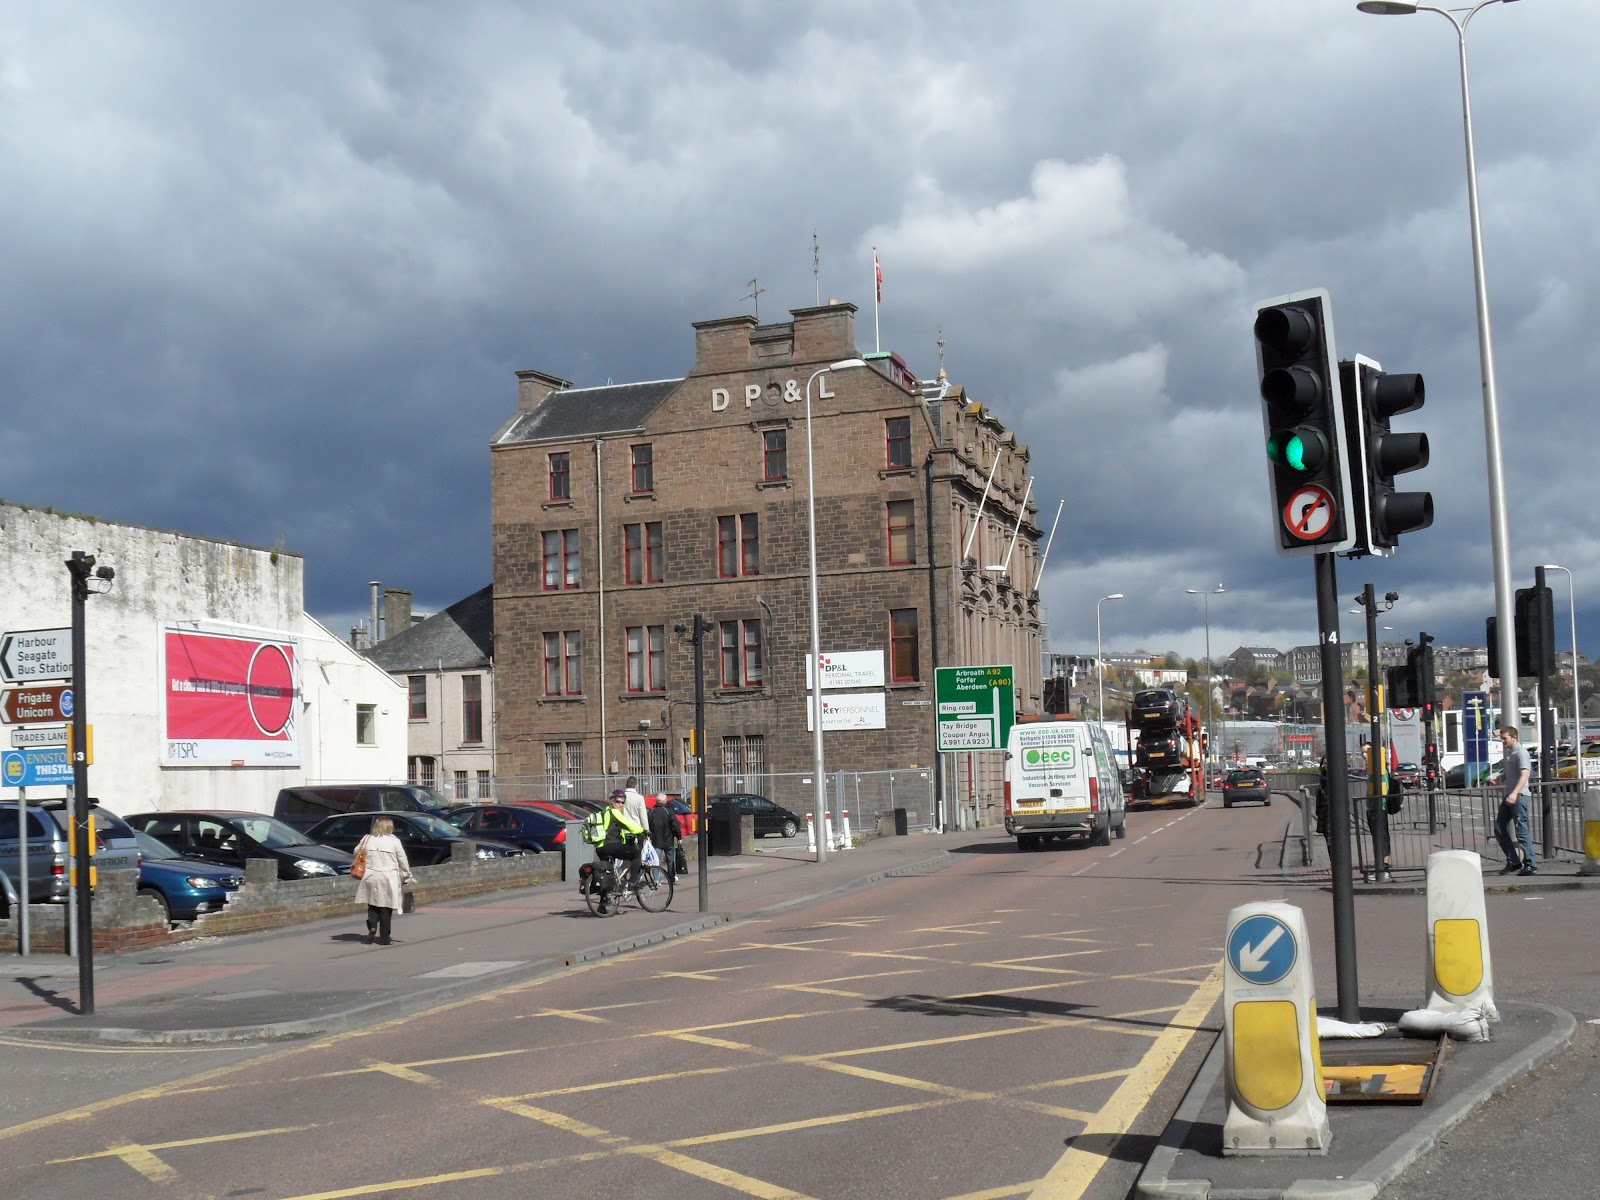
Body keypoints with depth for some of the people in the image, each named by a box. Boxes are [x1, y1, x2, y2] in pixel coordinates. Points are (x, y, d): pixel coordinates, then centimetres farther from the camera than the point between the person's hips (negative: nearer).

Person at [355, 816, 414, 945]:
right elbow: (403, 861, 2)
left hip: (370, 878, 2)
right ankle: (384, 938, 6)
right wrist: (407, 877, 14)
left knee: (373, 905, 15)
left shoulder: (367, 839, 3)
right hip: (388, 879, -2)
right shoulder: (394, 841, -3)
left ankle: (372, 926, -9)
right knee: (386, 908, 5)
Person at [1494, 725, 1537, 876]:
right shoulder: (1508, 753, 19)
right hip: (1508, 796, 10)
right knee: (1499, 829, 7)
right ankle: (1513, 862, 13)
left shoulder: (1521, 753, -10)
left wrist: (1515, 793, -32)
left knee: (1522, 831, -7)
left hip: (1518, 796, -10)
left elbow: (1525, 774, -22)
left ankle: (1531, 865, -3)